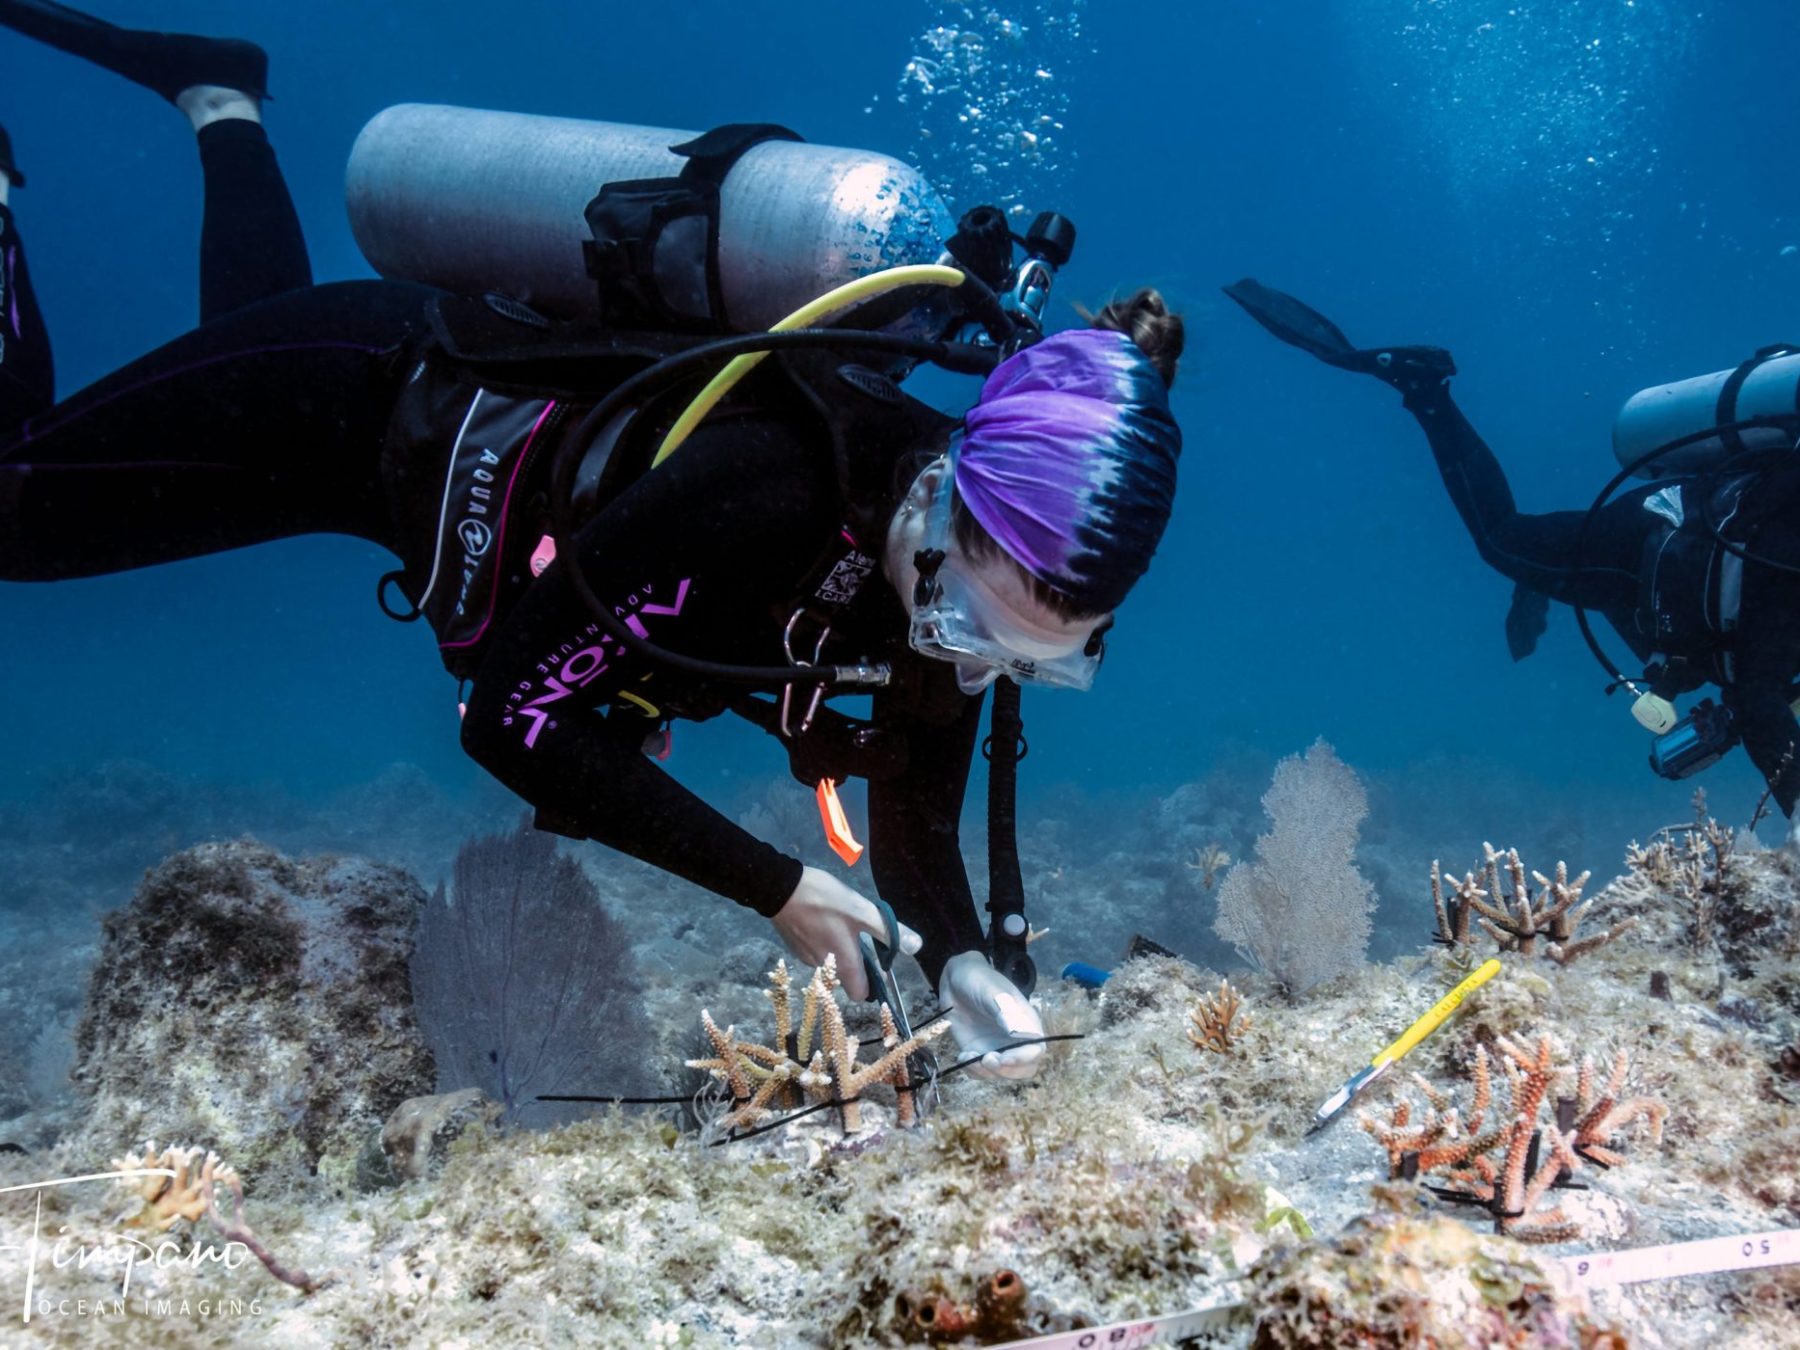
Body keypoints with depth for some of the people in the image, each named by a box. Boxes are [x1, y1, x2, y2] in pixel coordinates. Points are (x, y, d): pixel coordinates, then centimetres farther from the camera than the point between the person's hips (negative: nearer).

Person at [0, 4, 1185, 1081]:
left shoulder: (975, 573, -20)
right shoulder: (768, 493, -41)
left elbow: (914, 827, -11)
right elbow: (511, 714, -34)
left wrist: (966, 969, -31)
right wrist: (777, 888, -36)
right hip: (351, 400, -5)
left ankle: (221, 99, 47)